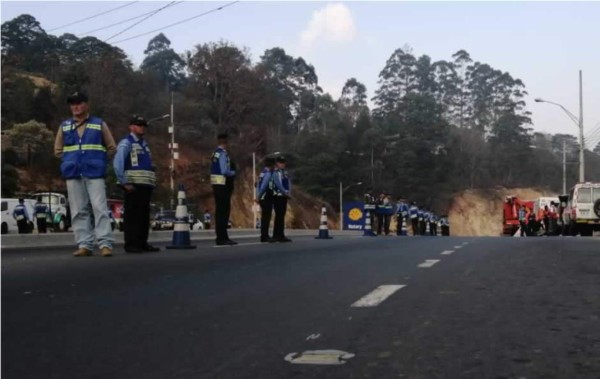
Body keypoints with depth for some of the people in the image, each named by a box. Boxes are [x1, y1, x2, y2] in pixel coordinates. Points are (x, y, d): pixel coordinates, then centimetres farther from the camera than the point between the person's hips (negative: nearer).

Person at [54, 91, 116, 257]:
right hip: (73, 174, 3)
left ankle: (105, 244, -14)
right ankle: (84, 245, 2)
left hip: (94, 173, -3)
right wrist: (71, 159, 8)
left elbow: (112, 148, 11)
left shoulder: (99, 124, 9)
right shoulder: (64, 126, 16)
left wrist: (97, 159, 3)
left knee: (100, 208, -11)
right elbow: (58, 150, 20)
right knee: (79, 211, 1)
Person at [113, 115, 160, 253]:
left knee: (144, 216, 10)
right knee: (133, 215, -8)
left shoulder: (144, 144, 21)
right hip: (134, 186, -8)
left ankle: (142, 243, 16)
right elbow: (117, 164, -15)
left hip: (146, 185, 8)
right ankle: (131, 244, -5)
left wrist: (152, 182, 16)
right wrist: (125, 183, -18)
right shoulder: (126, 143, -5)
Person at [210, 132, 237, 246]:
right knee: (224, 212, -8)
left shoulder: (215, 153, 14)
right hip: (223, 186, -9)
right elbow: (225, 171, -22)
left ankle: (220, 238, 14)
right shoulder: (223, 153, -14)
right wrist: (233, 173, -4)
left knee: (219, 212, 11)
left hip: (216, 185, 9)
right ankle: (223, 238, -7)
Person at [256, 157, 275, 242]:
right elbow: (263, 186, -19)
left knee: (264, 217, 12)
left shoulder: (263, 172, 15)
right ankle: (265, 236, -7)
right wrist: (258, 197, -12)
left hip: (263, 199, 9)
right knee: (266, 217, -7)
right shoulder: (268, 173, -13)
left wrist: (258, 196, 14)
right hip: (267, 198, -9)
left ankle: (263, 236, 16)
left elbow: (258, 185, 15)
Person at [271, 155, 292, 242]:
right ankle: (279, 235, -8)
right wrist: (286, 193, -16)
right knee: (279, 216, -9)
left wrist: (289, 192, -3)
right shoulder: (276, 173, -10)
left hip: (284, 196, 8)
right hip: (278, 197, -8)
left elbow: (289, 183, 13)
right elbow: (278, 185, -18)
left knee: (282, 216, 10)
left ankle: (277, 235, 15)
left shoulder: (285, 172, 16)